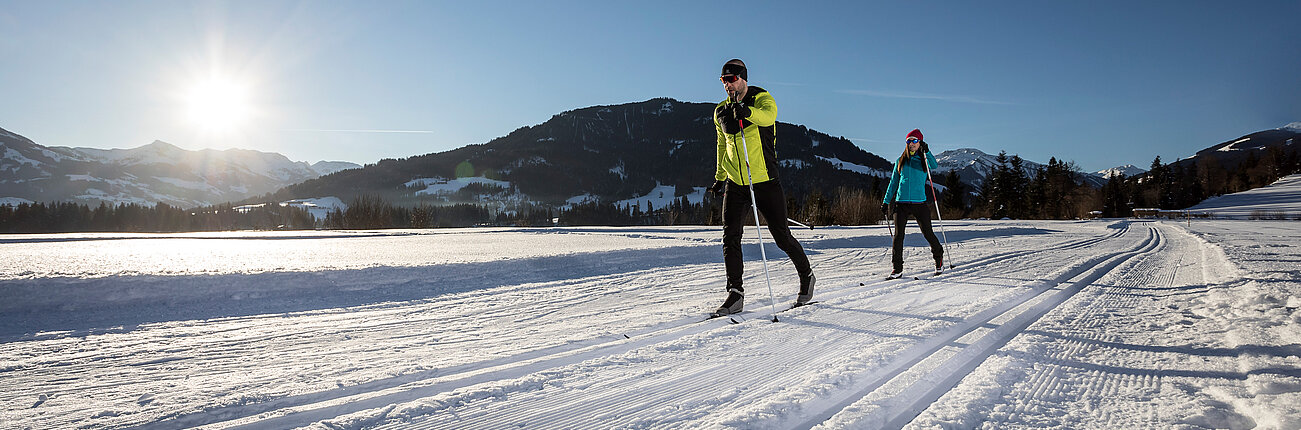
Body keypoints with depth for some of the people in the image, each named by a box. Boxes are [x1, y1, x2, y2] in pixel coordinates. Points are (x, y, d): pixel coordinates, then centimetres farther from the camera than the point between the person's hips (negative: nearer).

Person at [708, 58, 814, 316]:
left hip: (765, 181, -4)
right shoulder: (721, 113, 10)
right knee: (730, 238, -6)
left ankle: (806, 277, 27)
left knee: (782, 237, 3)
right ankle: (735, 294, 1)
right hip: (735, 184, 4)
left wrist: (747, 112, -50)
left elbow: (768, 116, -31)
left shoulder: (762, 99, -6)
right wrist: (719, 178, 25)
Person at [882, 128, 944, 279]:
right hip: (901, 202, 2)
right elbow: (893, 182, 16)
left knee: (927, 233, 4)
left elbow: (934, 166, -17)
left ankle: (939, 256, 32)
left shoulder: (924, 160, 6)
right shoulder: (901, 160, 13)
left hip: (919, 202, -2)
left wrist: (926, 152, -28)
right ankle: (898, 269, 1)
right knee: (898, 235, -5)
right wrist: (886, 201, 13)